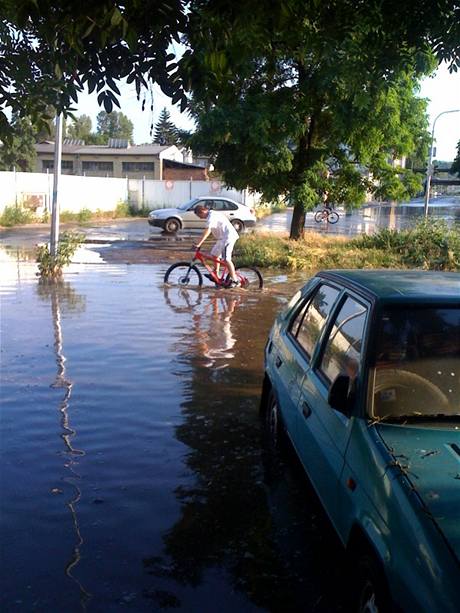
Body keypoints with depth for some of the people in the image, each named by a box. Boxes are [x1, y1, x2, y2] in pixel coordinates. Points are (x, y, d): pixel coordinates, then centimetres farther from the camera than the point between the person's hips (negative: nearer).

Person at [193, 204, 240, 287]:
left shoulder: (212, 217, -18)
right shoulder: (212, 214, 15)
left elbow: (207, 232, -27)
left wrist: (198, 244, -29)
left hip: (228, 237, -11)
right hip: (223, 237, 11)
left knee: (226, 259, -16)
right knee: (215, 254, 19)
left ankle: (235, 281, -14)